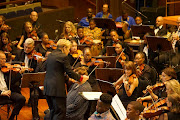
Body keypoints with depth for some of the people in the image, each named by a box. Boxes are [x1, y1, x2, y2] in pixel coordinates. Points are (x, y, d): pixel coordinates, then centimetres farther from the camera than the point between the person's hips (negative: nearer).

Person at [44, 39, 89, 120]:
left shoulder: (50, 55, 14)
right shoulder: (63, 56, -10)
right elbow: (70, 72, -10)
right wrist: (81, 78, 4)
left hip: (47, 87, 8)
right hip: (57, 88, -8)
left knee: (53, 111, 17)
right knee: (60, 112, -3)